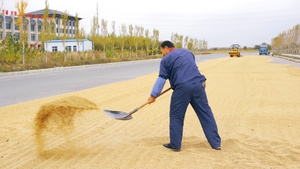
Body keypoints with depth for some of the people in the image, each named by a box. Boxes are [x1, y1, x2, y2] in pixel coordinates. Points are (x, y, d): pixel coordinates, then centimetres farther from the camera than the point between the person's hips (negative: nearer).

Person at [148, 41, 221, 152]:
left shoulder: (166, 59, 6)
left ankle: (175, 145, 13)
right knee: (206, 114, 8)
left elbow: (162, 78, 0)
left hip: (182, 88, -5)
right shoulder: (187, 52, 25)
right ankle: (216, 143, 12)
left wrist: (153, 95, 3)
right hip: (198, 84, 5)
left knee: (176, 116, 8)